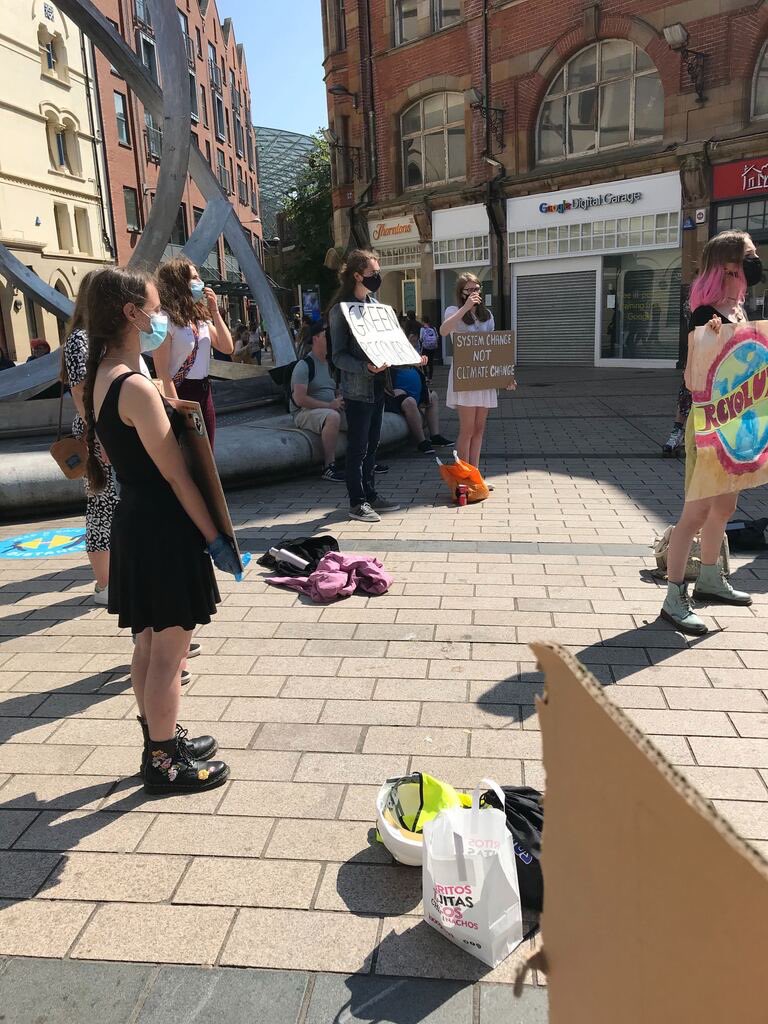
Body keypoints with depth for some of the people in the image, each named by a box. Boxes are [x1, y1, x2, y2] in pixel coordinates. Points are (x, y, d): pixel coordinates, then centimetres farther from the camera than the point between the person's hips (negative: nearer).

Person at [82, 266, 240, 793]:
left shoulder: (103, 378, 8)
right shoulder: (136, 387, -21)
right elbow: (175, 474, -19)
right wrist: (215, 537, -13)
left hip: (135, 522, 10)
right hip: (163, 527, -10)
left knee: (150, 645, 20)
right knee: (169, 653, 4)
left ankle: (162, 740, 36)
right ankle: (165, 762, 19)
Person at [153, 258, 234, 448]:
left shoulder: (201, 316, 9)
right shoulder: (166, 320, -14)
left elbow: (227, 348, 6)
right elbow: (163, 373, -17)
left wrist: (215, 312, -1)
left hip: (204, 393, 7)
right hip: (180, 393, -7)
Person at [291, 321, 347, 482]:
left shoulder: (329, 363, 15)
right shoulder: (304, 365, -12)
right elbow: (300, 399, -21)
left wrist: (340, 400, 1)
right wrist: (329, 405, -21)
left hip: (329, 409, 8)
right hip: (305, 413, -8)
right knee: (333, 417, -37)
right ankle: (328, 467, -32)